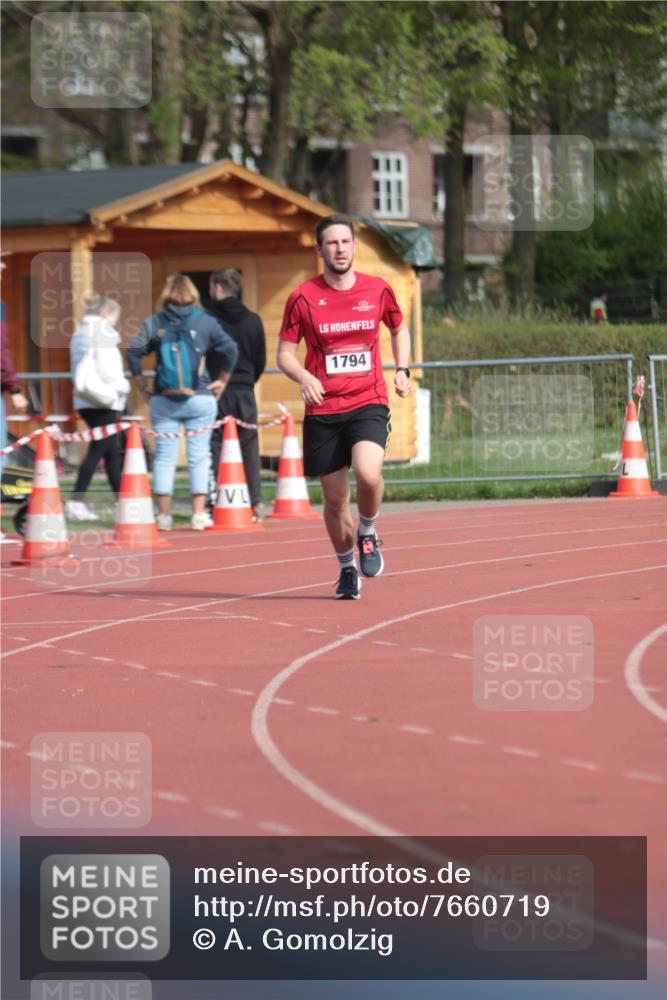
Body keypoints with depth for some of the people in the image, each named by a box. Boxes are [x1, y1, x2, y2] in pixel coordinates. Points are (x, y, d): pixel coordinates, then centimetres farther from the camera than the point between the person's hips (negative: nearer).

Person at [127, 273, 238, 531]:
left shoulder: (154, 323, 1)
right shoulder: (205, 321, 0)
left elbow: (133, 352, -3)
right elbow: (230, 349, -3)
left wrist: (142, 384, 7)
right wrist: (222, 380, 9)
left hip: (163, 401, 1)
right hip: (200, 400, -1)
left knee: (164, 457, 5)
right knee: (198, 457, 3)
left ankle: (164, 515, 5)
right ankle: (198, 514, 0)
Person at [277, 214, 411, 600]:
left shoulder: (378, 290, 4)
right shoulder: (303, 297, -2)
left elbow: (399, 328, 23)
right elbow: (285, 353, 4)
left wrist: (402, 370, 8)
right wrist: (304, 376, -17)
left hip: (368, 403, 0)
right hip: (323, 410, 1)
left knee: (368, 473, -27)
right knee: (335, 499, 5)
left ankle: (368, 533, 3)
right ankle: (347, 568, 29)